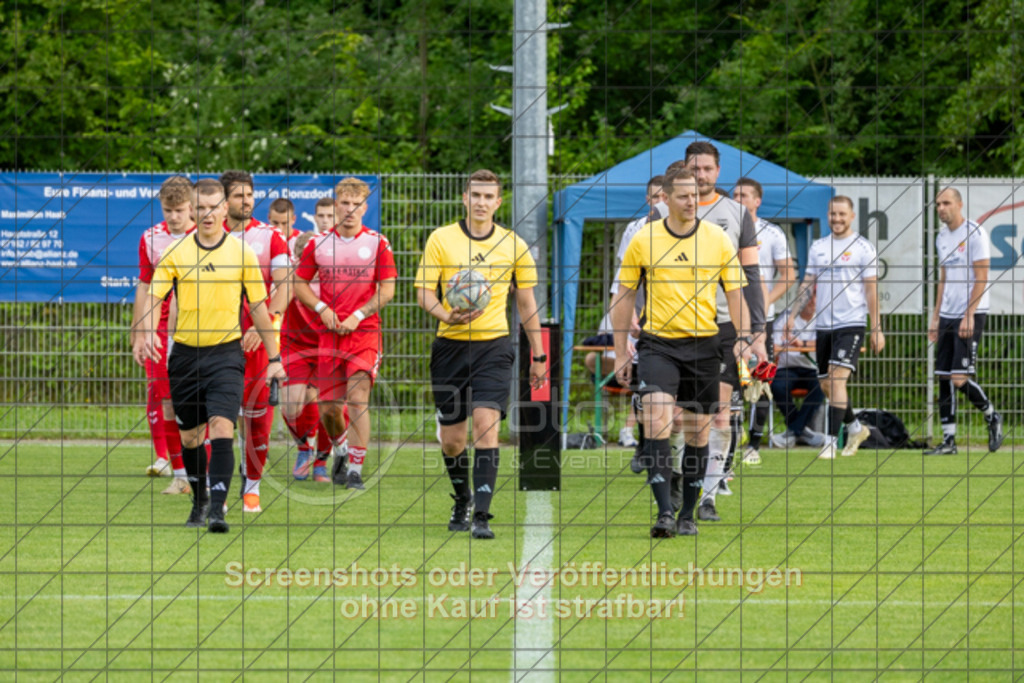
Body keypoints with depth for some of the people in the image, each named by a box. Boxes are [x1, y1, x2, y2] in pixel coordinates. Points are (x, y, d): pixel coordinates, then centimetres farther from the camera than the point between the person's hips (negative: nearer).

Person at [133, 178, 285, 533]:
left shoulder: (241, 253, 1)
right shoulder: (175, 252, 2)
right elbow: (154, 295, -4)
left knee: (221, 427, -18)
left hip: (226, 353, -2)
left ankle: (217, 509, -23)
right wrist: (145, 332, -24)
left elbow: (258, 307, 7)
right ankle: (199, 501, 32)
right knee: (189, 435, 11)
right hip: (185, 353, 2)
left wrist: (274, 358, 8)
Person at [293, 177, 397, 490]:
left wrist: (358, 316, -10)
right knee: (328, 408, 4)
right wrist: (322, 308, -4)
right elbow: (299, 283, 13)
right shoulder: (319, 243, 6)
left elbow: (387, 290, 0)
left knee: (358, 399, -15)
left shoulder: (377, 243, 1)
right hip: (329, 333, 3)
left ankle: (356, 469, -12)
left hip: (365, 331, -3)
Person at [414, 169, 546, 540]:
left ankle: (482, 515, -18)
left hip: (494, 346, -1)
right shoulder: (441, 239, 2)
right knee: (451, 438, 5)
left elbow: (526, 303, 12)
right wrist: (446, 315, -21)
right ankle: (463, 499, 34)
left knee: (486, 423, -18)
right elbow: (423, 291, 0)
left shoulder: (513, 245, 5)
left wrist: (538, 356, 13)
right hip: (450, 346, 1)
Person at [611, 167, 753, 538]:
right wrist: (621, 353, 6)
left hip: (703, 347, 2)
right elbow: (624, 297, 8)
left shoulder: (718, 240, 2)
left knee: (697, 432, 6)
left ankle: (687, 515, 19)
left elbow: (734, 293, 7)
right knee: (657, 420, -19)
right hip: (658, 344, -2)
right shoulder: (643, 240, 1)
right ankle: (664, 512, -23)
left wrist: (743, 336, -9)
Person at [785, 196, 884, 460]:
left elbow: (871, 289, -3)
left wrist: (877, 329, -7)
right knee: (826, 385, 8)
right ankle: (855, 428, 29)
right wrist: (793, 315, 8)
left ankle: (831, 441, -16)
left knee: (837, 379, -17)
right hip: (823, 325, 6)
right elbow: (807, 284, 17)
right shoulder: (818, 247, 13)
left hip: (851, 324, -6)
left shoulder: (862, 248, -2)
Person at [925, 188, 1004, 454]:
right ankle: (948, 440, 6)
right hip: (947, 317, 8)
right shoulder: (942, 237, 14)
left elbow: (982, 277, -12)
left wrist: (969, 315, -18)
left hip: (971, 315, -8)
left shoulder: (974, 233, -9)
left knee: (960, 379, -13)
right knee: (944, 379, 3)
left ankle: (992, 417, 10)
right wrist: (935, 317, 17)